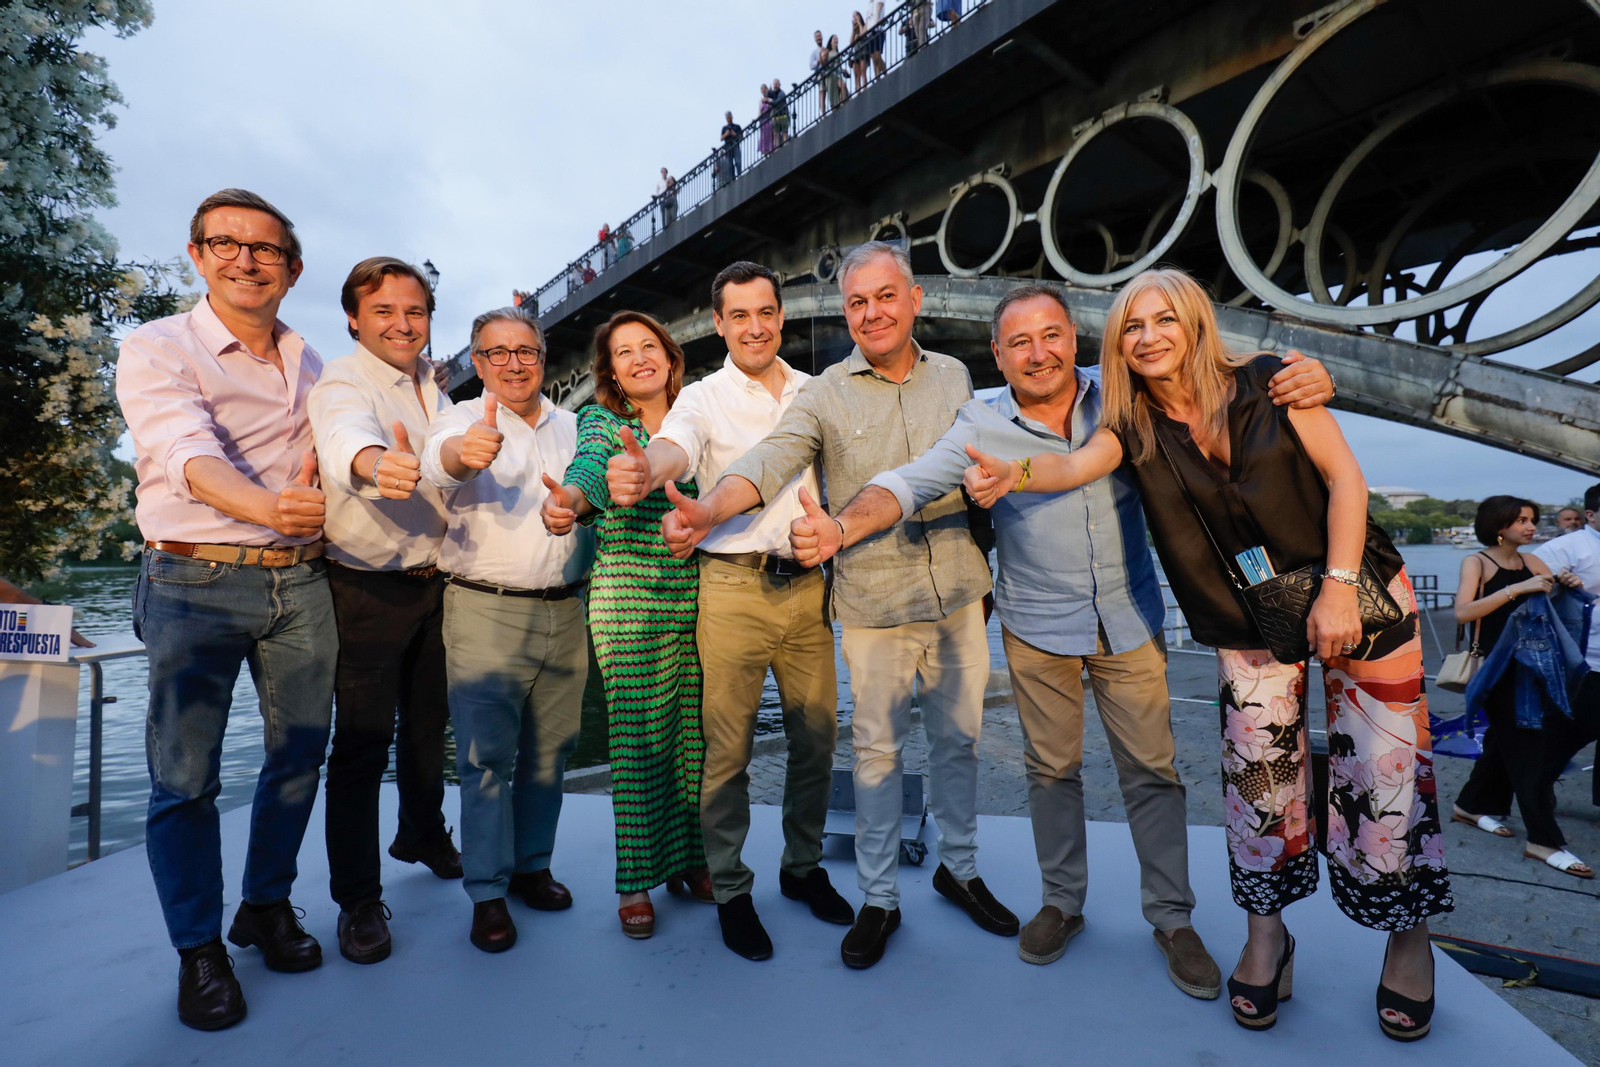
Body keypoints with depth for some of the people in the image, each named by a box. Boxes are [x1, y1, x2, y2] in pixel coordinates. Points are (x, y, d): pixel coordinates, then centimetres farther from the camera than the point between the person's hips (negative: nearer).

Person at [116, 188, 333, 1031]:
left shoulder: (310, 366, 14)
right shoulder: (157, 348, -3)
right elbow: (188, 452, -20)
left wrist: (319, 449, 0)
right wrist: (262, 504, -41)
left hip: (300, 582, 5)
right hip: (194, 583, -4)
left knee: (299, 753, 10)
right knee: (185, 776, 1)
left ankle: (268, 905, 30)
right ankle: (199, 949, 19)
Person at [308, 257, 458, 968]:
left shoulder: (431, 388, 11)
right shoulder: (341, 383, -12)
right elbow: (345, 433, -37)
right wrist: (374, 460, -59)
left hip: (436, 582, 7)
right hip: (368, 589, -6)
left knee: (428, 722, 19)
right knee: (363, 742, -1)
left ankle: (423, 836, 40)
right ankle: (358, 898, 13)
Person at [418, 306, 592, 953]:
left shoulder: (571, 427, 13)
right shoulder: (465, 420, -1)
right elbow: (441, 456, -25)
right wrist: (464, 453, -48)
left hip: (565, 612, 4)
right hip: (487, 612, -4)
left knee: (550, 750, 12)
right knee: (486, 755, 0)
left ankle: (531, 865, 29)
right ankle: (487, 893, 14)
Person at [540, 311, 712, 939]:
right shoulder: (599, 420, 4)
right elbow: (592, 467, -19)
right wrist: (564, 499, -40)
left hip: (695, 593, 3)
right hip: (627, 594, -3)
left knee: (695, 730, 7)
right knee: (638, 736, -2)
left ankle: (688, 857, 25)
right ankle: (637, 879, 15)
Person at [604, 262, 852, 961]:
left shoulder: (816, 392, 13)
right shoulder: (703, 397, 1)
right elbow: (675, 446, -21)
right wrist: (642, 472, -44)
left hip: (808, 583, 4)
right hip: (735, 587, -3)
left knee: (816, 737, 12)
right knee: (727, 747, 2)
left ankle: (803, 867, 34)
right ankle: (730, 890, 22)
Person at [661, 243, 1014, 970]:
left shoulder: (953, 377, 7)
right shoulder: (826, 395, -3)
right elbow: (772, 459, -18)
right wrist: (708, 510, -37)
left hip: (956, 592, 3)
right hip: (872, 602, -3)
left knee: (958, 738, 16)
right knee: (878, 747, 8)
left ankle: (959, 867, 39)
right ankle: (879, 898, 26)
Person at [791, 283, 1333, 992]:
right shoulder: (982, 427, -8)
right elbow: (908, 484, -15)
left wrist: (1300, 383, -19)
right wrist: (841, 527, -33)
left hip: (1129, 620, 1)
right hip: (1038, 628, 0)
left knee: (1151, 769, 8)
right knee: (1051, 768, 13)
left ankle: (1171, 917, 29)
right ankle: (1063, 901, 34)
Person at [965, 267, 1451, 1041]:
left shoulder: (1268, 383, -10)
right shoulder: (1135, 427, -5)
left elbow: (1346, 479, -9)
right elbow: (1076, 464, -25)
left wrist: (1338, 587, -17)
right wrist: (1012, 473, -47)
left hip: (1355, 592, -1)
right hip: (1249, 621, 2)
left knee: (1381, 769, 0)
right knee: (1257, 774, 1)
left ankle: (1409, 937, 25)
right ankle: (1266, 935, 22)